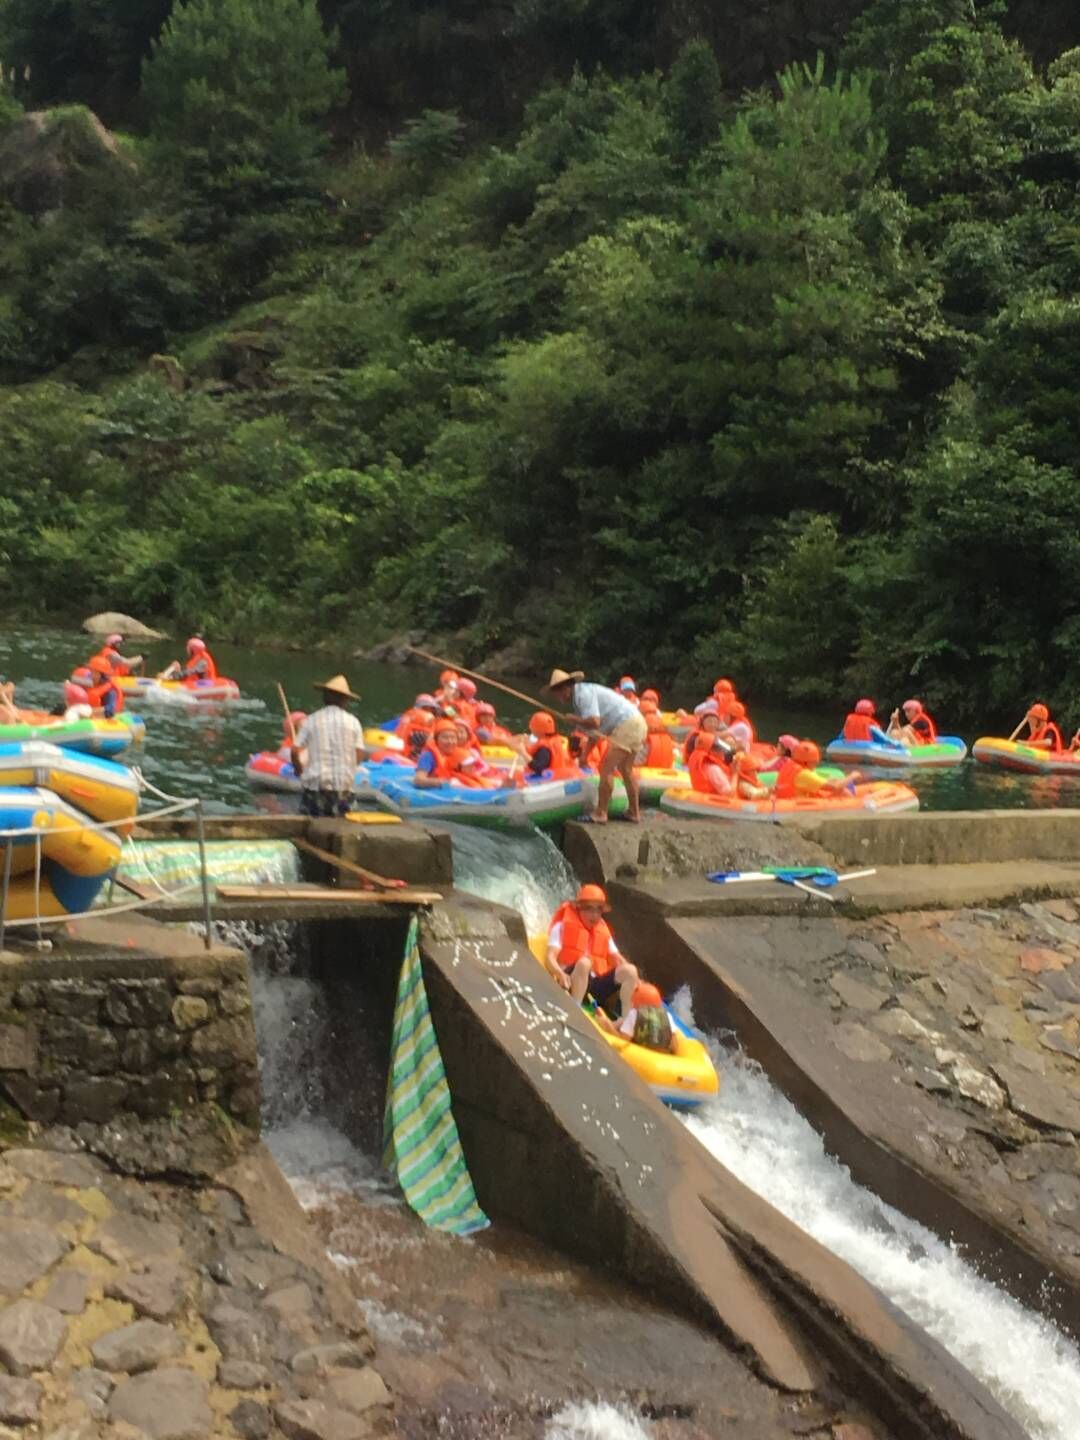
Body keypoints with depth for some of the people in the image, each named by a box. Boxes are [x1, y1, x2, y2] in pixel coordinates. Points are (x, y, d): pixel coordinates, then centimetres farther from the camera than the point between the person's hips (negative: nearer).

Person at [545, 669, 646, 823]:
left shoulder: (583, 694, -13)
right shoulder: (579, 696, 18)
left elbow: (594, 722, -26)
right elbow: (595, 730, 25)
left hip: (626, 726, -11)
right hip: (637, 723, 11)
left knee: (606, 769, -8)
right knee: (625, 770, 20)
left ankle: (600, 815, -4)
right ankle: (634, 813, 27)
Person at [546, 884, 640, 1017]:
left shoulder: (603, 932, 20)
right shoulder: (562, 927, 4)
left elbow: (617, 959, 15)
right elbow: (551, 958, -8)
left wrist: (633, 977, -7)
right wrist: (561, 974, -31)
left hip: (595, 985, 5)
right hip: (572, 983, -5)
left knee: (630, 970, -16)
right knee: (584, 962, -35)